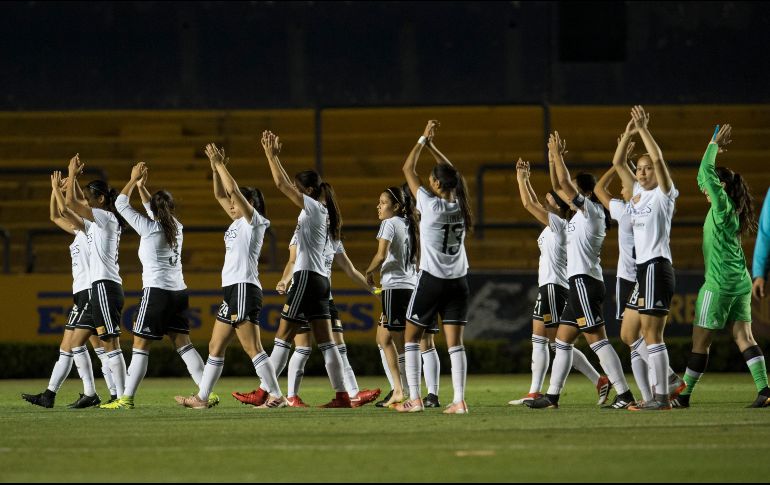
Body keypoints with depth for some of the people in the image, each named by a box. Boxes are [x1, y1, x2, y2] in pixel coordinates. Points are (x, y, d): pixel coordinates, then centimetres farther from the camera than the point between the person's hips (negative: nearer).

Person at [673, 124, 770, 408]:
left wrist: (715, 146, -2)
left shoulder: (722, 204, -10)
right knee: (744, 337, 1)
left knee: (700, 342, -1)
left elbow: (706, 172, -13)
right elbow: (703, 177, 22)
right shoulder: (730, 210, 13)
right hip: (740, 282, 9)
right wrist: (715, 146, 17)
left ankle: (683, 396, 4)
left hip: (719, 284, -9)